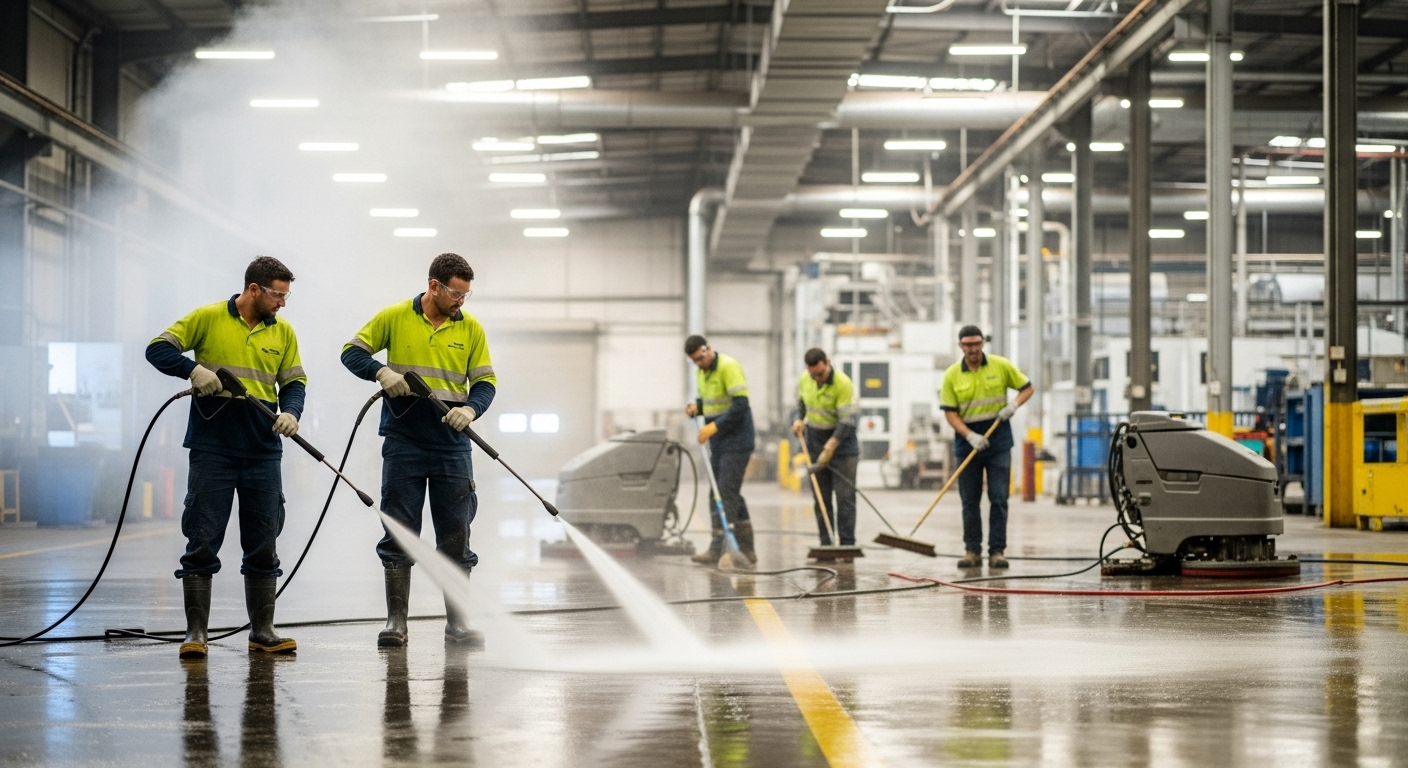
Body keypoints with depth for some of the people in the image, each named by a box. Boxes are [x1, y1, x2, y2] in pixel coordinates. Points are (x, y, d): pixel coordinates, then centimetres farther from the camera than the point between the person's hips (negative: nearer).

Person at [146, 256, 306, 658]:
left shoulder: (283, 331, 8)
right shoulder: (208, 319, -3)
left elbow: (294, 382, 12)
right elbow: (158, 349, -3)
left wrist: (291, 412, -8)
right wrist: (194, 369, -20)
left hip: (263, 451, 4)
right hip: (212, 449, -4)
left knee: (263, 544, 7)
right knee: (202, 541, -2)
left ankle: (262, 631, 15)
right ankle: (196, 632, 3)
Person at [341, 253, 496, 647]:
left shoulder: (471, 328, 4)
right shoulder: (395, 317, -1)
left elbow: (485, 381, 5)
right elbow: (352, 352, 2)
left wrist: (470, 409, -15)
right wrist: (381, 372, -17)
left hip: (452, 445, 2)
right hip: (403, 443, -2)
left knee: (456, 536, 4)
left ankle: (456, 622, 12)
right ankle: (396, 622, 6)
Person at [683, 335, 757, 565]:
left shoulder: (728, 367, -15)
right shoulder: (701, 372, 11)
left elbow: (741, 404, -21)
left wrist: (714, 426, -22)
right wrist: (696, 407, 2)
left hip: (736, 440, -9)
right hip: (718, 442, 9)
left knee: (726, 493, -11)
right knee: (731, 494, 11)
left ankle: (717, 548, -13)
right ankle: (746, 548, 18)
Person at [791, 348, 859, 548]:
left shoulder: (843, 384, -20)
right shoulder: (804, 380, -2)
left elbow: (847, 421, -22)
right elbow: (799, 404, 17)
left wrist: (829, 449, -25)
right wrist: (798, 420, -4)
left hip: (841, 440, -5)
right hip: (814, 439, 5)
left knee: (845, 497, -6)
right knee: (821, 498, 6)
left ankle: (847, 545, -4)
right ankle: (825, 545, 10)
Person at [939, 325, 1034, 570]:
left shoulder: (1001, 366, -1)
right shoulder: (952, 375, -2)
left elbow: (1027, 387, 9)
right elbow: (950, 412, -4)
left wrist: (1013, 405, -11)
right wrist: (970, 436, -18)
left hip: (998, 439, -1)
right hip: (967, 440, 1)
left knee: (998, 498, -4)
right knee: (969, 500, 4)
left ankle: (997, 551, -1)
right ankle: (972, 551, 11)